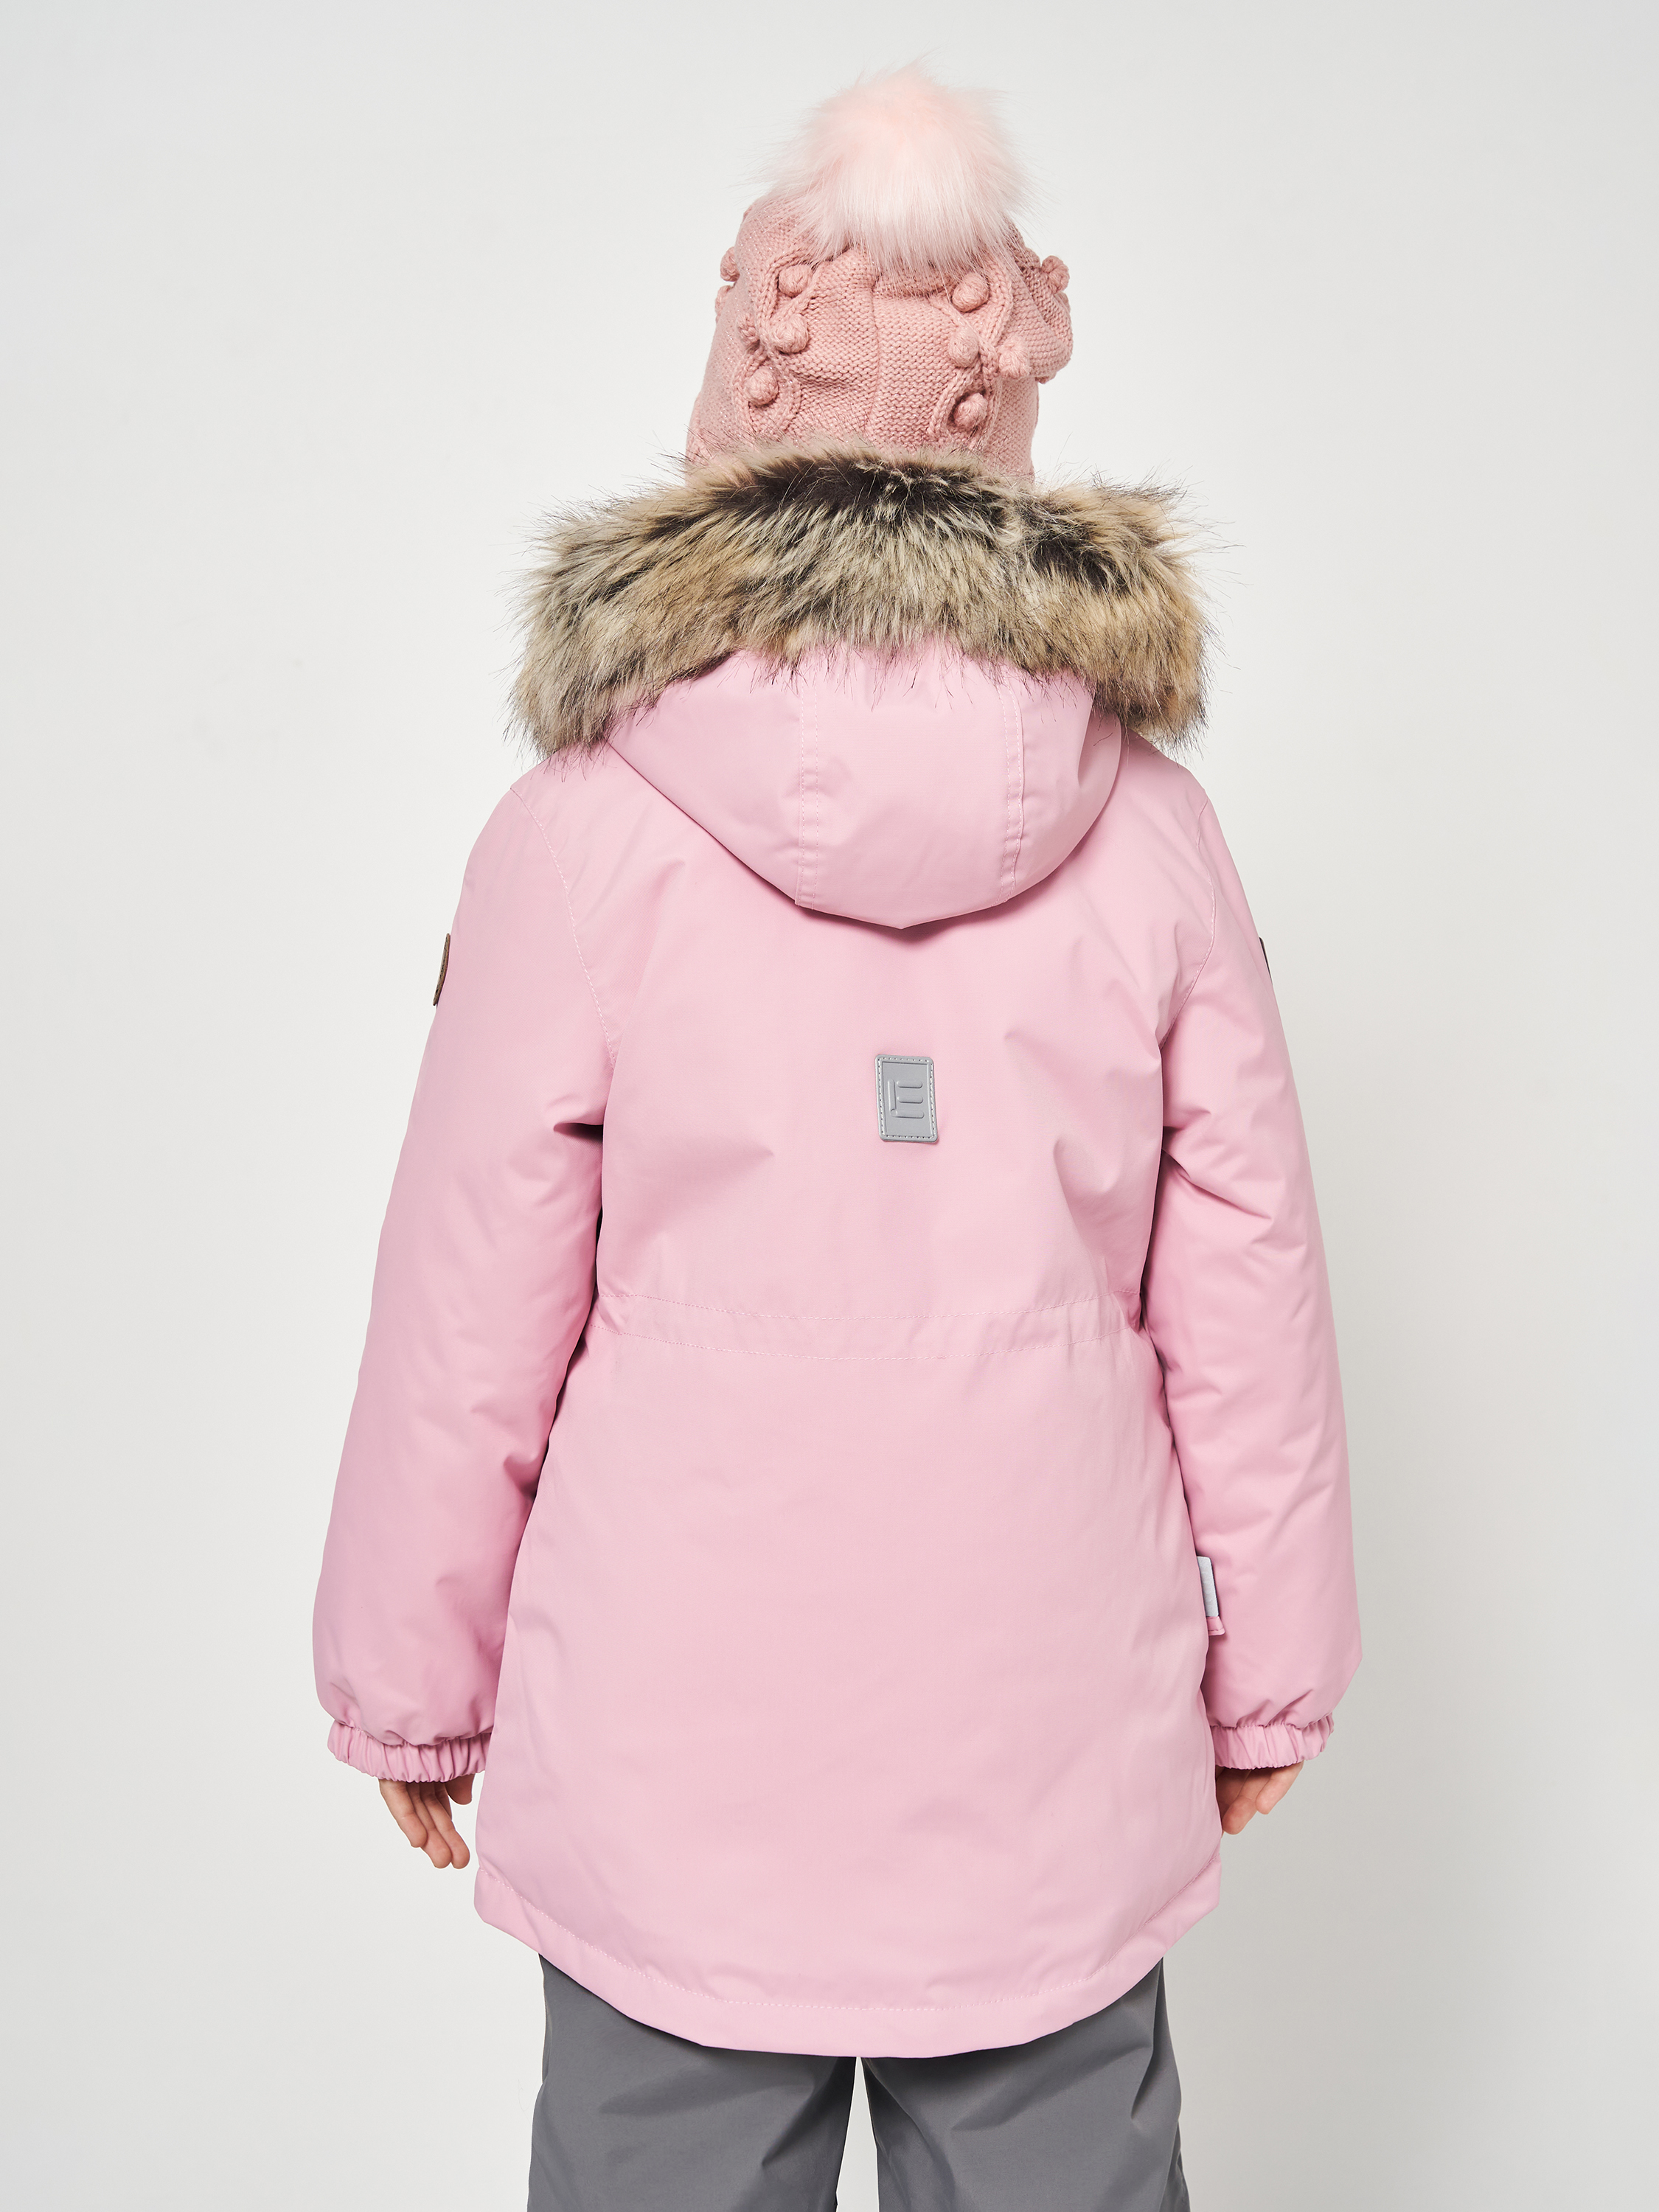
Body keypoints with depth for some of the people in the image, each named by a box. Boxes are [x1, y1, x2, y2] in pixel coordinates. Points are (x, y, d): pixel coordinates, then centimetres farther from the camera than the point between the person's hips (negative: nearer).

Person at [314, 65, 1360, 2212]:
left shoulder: (587, 826, -12)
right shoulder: (1150, 828, -5)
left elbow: (469, 1330, -7)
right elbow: (1246, 1300, 0)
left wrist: (413, 1690, 8)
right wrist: (1266, 1680, 14)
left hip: (675, 1751, -1)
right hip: (1058, 1740, 2)